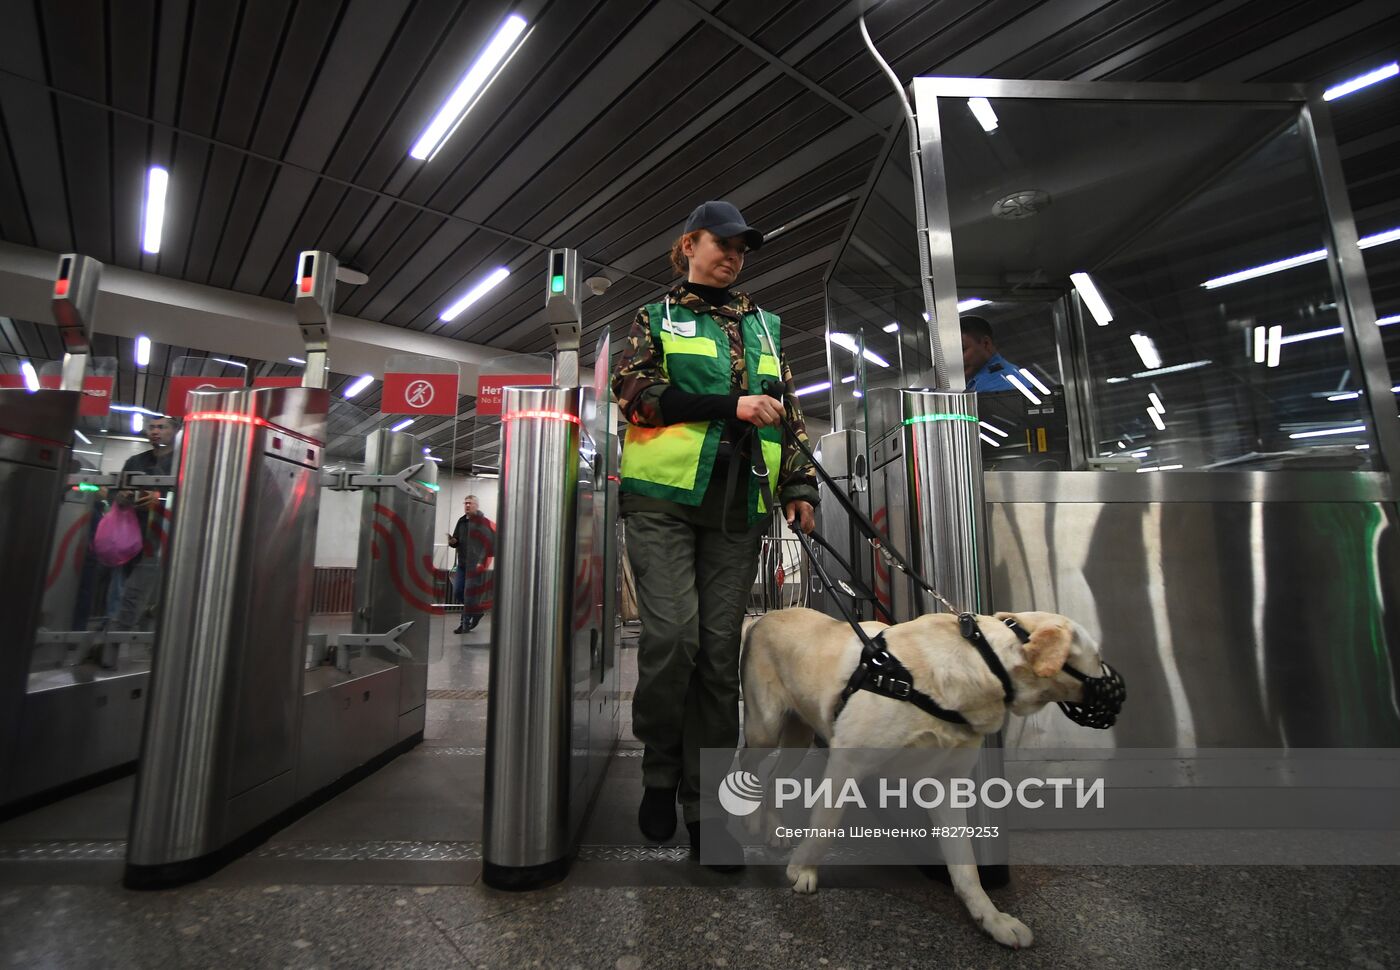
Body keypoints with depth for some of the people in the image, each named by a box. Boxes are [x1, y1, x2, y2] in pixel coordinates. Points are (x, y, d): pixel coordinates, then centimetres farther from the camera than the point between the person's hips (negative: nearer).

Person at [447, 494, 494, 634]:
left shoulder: (483, 522, -10)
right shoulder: (461, 521, 11)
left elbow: (491, 543, -15)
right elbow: (457, 542, 16)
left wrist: (483, 561, -21)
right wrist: (452, 541, -6)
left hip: (476, 564, -7)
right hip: (462, 563, 7)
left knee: (470, 593, -2)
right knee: (458, 591, 9)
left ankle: (465, 623, 8)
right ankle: (476, 611, 30)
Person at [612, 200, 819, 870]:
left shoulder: (765, 327, 25)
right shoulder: (656, 318, 14)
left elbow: (789, 410, 22)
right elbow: (634, 393, -3)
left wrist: (798, 486, 8)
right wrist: (732, 405, -9)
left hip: (737, 508, 3)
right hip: (663, 495, -3)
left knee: (720, 651, 0)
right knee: (673, 635, -13)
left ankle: (706, 803, 13)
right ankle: (660, 776, 13)